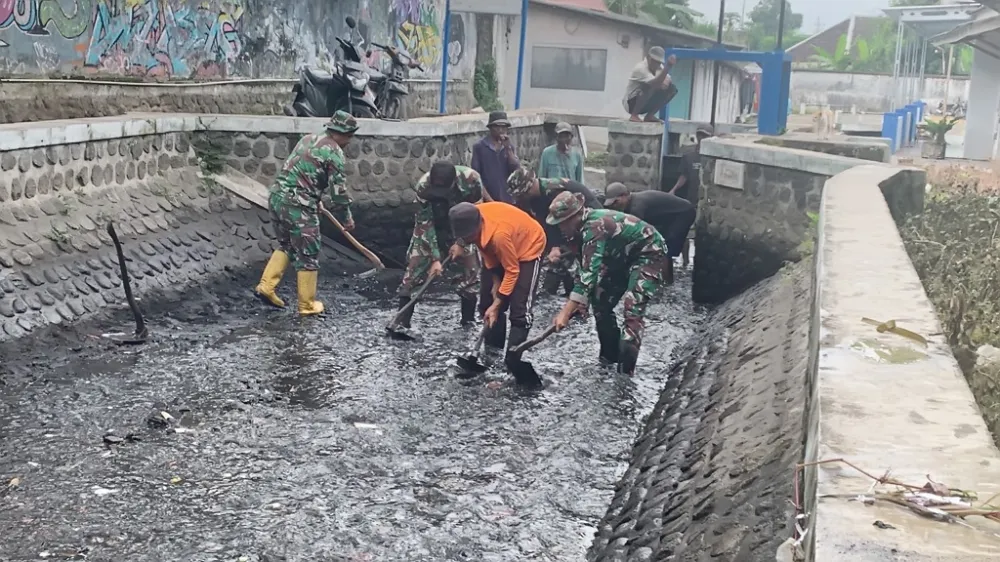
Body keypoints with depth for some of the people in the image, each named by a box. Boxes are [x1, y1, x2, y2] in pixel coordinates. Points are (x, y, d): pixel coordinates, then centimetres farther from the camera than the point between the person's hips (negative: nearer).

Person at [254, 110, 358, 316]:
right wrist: (346, 219, 5)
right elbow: (338, 191, -8)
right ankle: (307, 305, 13)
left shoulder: (308, 139, 16)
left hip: (277, 197, 8)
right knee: (308, 254, 5)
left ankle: (266, 285, 18)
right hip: (298, 205, -8)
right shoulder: (334, 153, -8)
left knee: (286, 244, 25)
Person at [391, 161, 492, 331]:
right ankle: (402, 321, -6)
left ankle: (468, 320, 12)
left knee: (471, 268, -4)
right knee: (415, 264, -10)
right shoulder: (423, 186, -31)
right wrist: (435, 258, -25)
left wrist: (461, 243, -16)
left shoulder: (471, 179, -32)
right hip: (432, 224, -1)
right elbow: (425, 223, -22)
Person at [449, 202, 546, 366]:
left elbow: (512, 270, -29)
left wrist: (497, 305, -28)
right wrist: (495, 281, -11)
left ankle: (511, 362, -13)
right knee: (487, 301, 5)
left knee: (519, 308, -15)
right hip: (499, 250, 8)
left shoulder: (499, 234, -41)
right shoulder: (472, 220, -21)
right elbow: (486, 251, -4)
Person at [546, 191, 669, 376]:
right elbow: (586, 268, 6)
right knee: (601, 302, 8)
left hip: (649, 253, -10)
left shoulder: (594, 228, -33)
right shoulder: (585, 226, -4)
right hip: (624, 255, 10)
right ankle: (610, 356, 24)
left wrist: (565, 312, -39)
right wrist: (582, 300, -1)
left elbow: (589, 273, -38)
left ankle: (625, 371, -23)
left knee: (632, 308, -23)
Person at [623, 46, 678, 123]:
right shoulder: (640, 68, -24)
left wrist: (666, 81, -22)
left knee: (672, 89, -3)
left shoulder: (658, 66, 2)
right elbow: (655, 83, -35)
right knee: (652, 87, -34)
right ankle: (634, 115, -19)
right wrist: (668, 66, -42)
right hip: (632, 103, -8)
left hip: (645, 104, 8)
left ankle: (650, 115, 0)